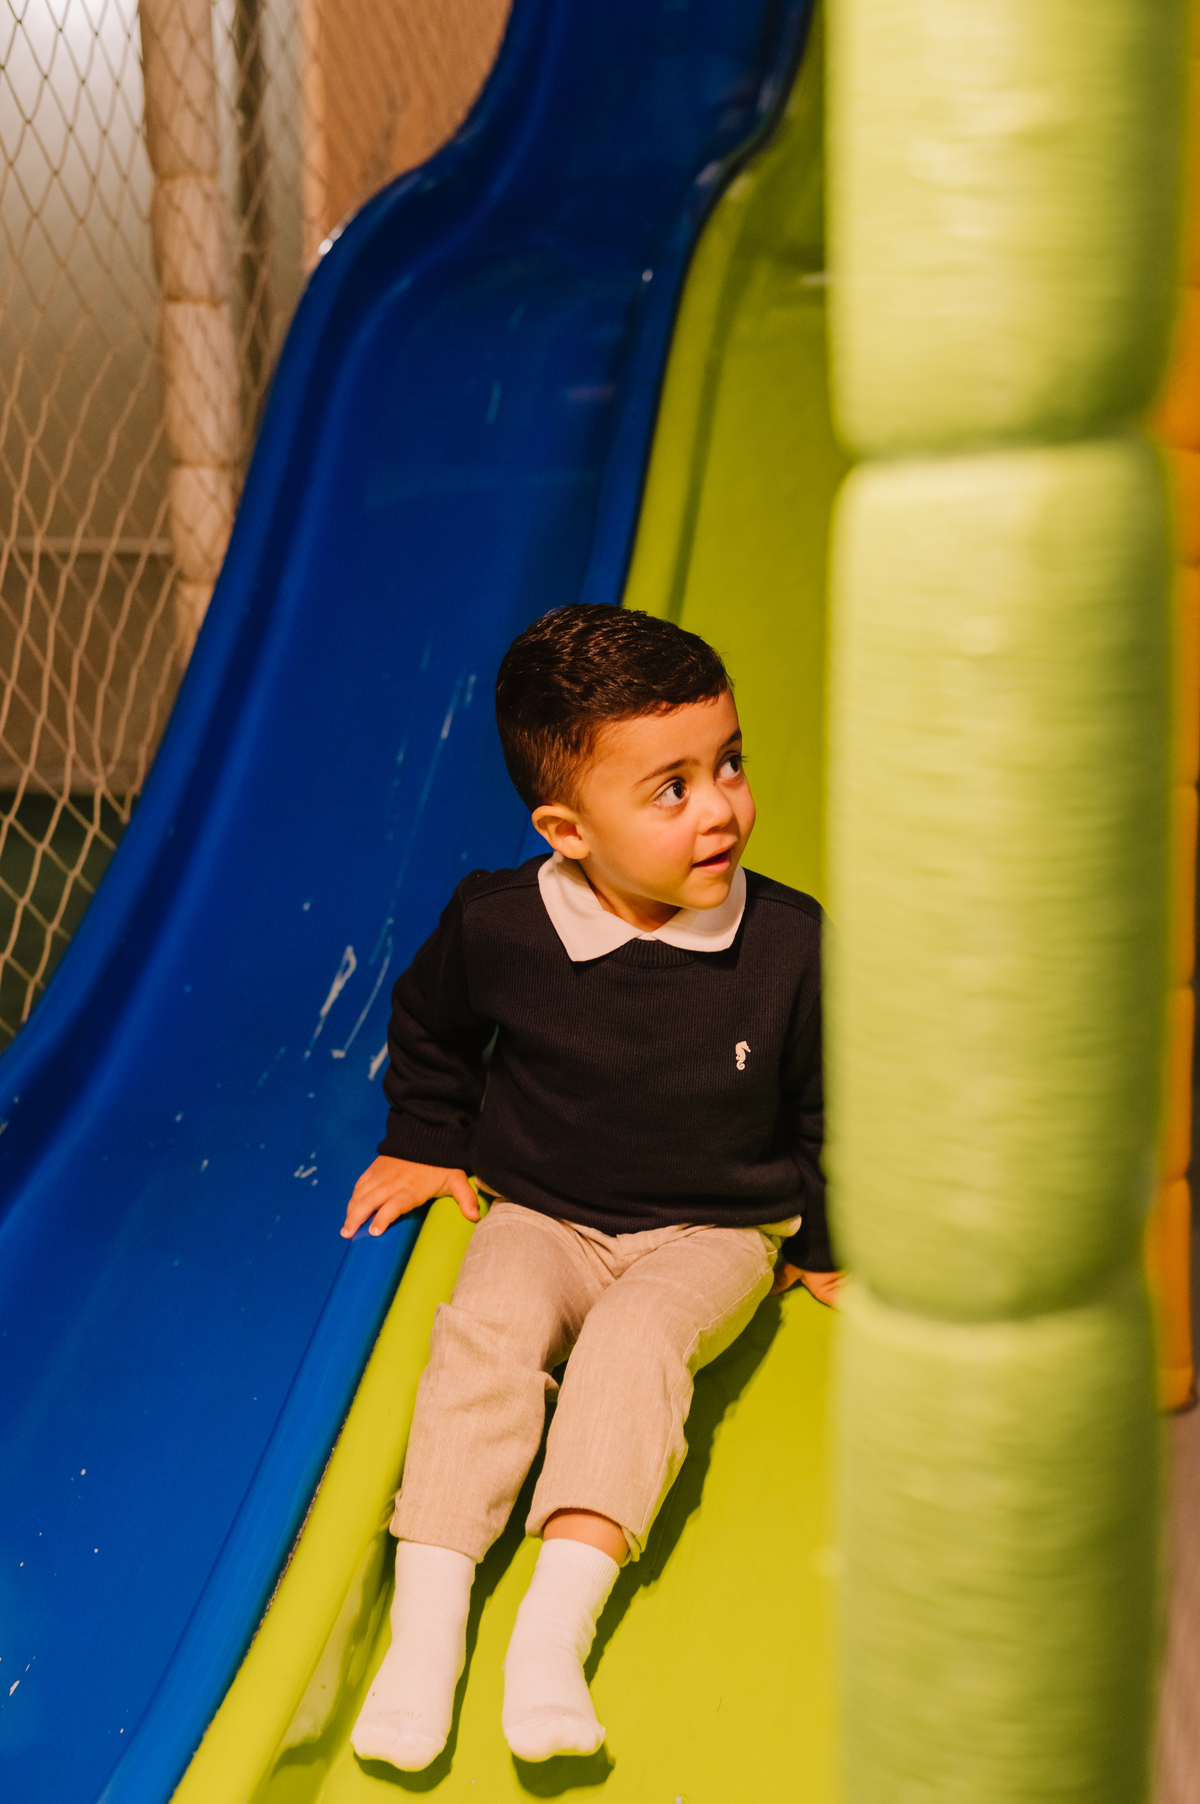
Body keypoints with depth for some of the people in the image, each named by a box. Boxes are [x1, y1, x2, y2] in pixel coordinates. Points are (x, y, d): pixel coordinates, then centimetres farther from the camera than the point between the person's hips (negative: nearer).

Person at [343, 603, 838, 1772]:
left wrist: (821, 1243, 10)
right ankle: (427, 1625, -24)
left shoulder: (789, 945, -13)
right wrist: (423, 1144, 14)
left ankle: (554, 1630, -33)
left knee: (635, 1343, -29)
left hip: (713, 1234, -1)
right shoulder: (496, 925, -13)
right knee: (485, 1329, -26)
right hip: (541, 1216, 1)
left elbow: (827, 1106, 4)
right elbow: (429, 1026, 13)